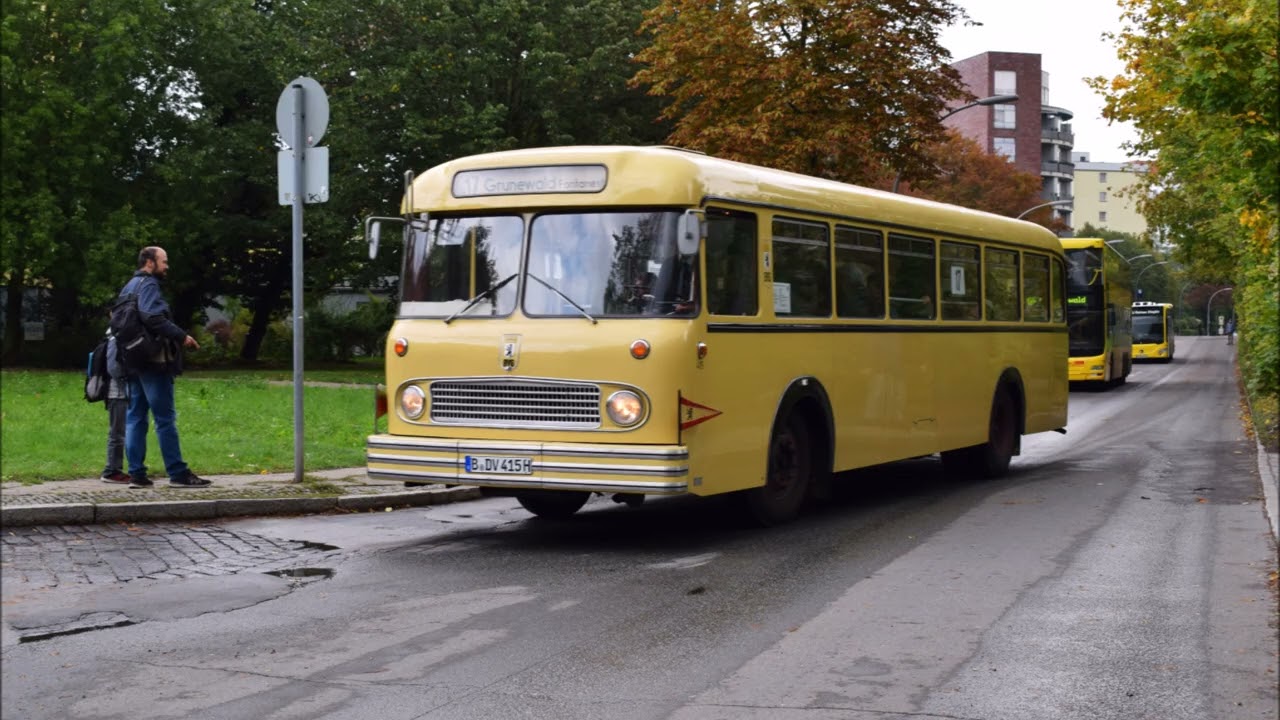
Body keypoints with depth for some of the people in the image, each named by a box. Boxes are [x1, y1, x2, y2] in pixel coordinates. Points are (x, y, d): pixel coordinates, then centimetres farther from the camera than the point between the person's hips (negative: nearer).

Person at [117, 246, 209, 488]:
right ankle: (178, 473, -5)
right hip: (153, 361, -9)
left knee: (135, 417, 8)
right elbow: (153, 317, -25)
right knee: (166, 418, -7)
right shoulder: (148, 285, -10)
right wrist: (181, 336, -19)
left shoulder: (128, 287, 19)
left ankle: (137, 473, 8)